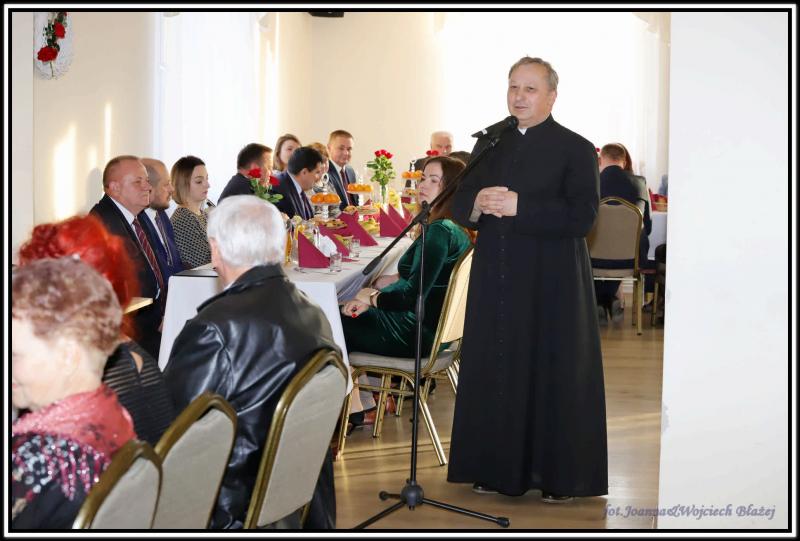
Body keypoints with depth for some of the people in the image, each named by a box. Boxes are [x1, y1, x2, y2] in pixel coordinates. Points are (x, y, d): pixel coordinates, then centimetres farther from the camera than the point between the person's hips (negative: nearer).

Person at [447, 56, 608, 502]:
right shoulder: (489, 143, 14)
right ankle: (500, 470, 18)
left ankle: (560, 476, 11)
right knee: (496, 372, 7)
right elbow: (459, 206, 11)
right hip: (496, 279, 5)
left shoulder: (575, 149, -3)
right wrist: (478, 202, -12)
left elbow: (582, 216, -14)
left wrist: (518, 206, -19)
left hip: (552, 284, -5)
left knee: (554, 376, 0)